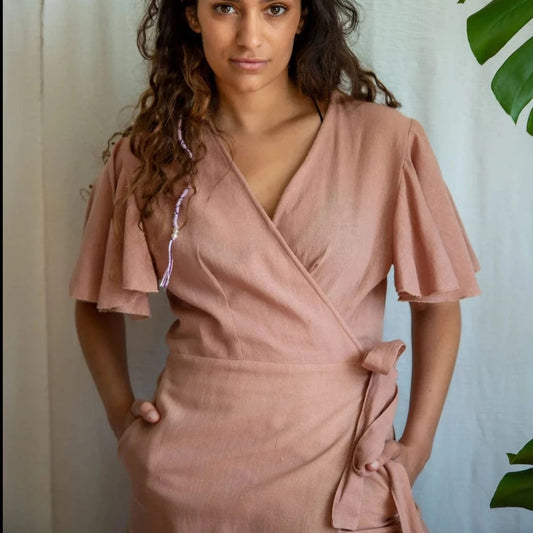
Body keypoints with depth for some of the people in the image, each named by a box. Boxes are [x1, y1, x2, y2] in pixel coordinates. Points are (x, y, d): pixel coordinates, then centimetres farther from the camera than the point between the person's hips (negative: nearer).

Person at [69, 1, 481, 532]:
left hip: (338, 458, -1)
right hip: (188, 463, 1)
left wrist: (417, 446, -4)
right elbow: (97, 303, 11)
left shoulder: (385, 140, -5)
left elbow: (437, 300, 1)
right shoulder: (147, 153, 1)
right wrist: (120, 412, -1)